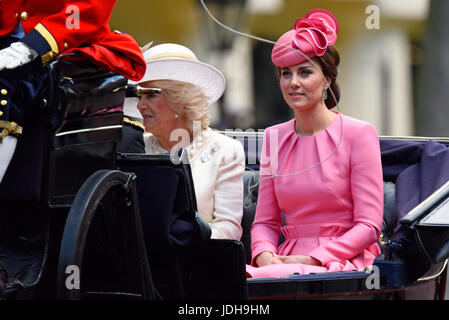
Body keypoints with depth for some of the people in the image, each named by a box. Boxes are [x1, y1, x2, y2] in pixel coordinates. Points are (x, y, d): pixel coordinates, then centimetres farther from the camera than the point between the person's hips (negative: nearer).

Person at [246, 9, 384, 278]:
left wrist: (313, 259, -16)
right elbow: (265, 221, 15)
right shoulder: (274, 138, 14)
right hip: (289, 261, 5)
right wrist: (264, 255, -8)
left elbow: (369, 226, -6)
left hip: (343, 262, -5)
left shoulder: (359, 134, -2)